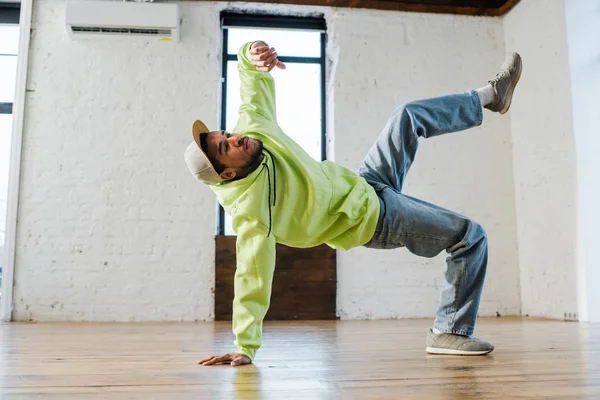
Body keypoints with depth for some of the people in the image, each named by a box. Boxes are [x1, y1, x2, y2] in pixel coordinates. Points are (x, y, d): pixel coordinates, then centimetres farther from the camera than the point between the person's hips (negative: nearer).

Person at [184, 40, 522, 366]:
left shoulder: (255, 129, -14)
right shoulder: (249, 208, -33)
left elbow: (255, 78, -2)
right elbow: (253, 276, -32)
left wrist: (252, 55, -25)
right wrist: (245, 348, -31)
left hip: (361, 183, 8)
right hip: (372, 218, -8)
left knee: (410, 116, 15)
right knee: (471, 237, -7)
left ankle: (489, 96, 41)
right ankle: (451, 333, 5)